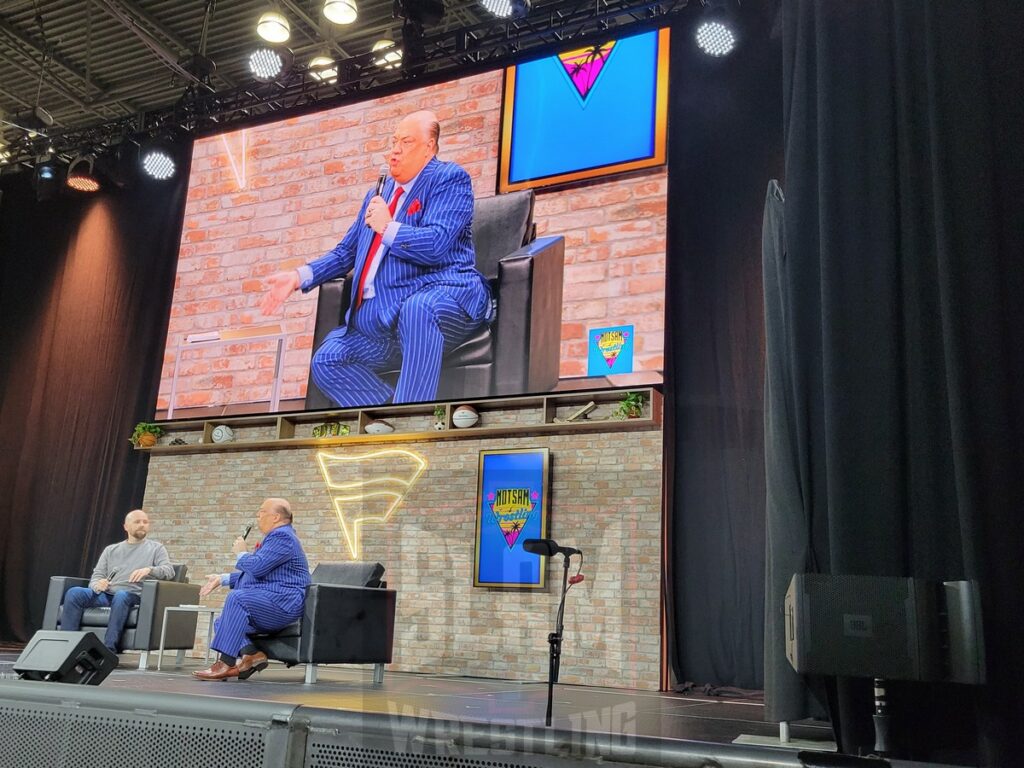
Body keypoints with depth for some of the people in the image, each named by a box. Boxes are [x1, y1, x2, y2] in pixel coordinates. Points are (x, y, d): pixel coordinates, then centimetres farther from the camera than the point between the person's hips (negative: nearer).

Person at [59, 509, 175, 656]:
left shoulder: (156, 548, 17)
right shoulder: (111, 550, 26)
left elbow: (169, 571, 2)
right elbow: (96, 576, 18)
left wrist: (149, 570, -20)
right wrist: (97, 584, -8)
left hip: (133, 596, -3)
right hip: (105, 594, 4)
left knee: (121, 596, -39)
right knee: (73, 593, -23)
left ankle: (109, 650, -43)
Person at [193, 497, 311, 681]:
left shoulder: (282, 536, -11)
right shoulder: (276, 537, 24)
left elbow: (257, 567, -23)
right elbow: (251, 574, 30)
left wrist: (241, 553, -2)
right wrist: (222, 579, 21)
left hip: (282, 603, -12)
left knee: (236, 597, -30)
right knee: (223, 622, 6)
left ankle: (227, 663, -30)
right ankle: (251, 653, -16)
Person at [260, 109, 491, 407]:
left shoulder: (449, 179, 1)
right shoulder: (378, 194, 26)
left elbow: (436, 244, -16)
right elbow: (346, 252, 28)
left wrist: (388, 228, -8)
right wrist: (299, 277, 15)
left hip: (446, 299, -8)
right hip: (383, 319, 8)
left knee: (417, 309, -42)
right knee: (326, 362, -6)